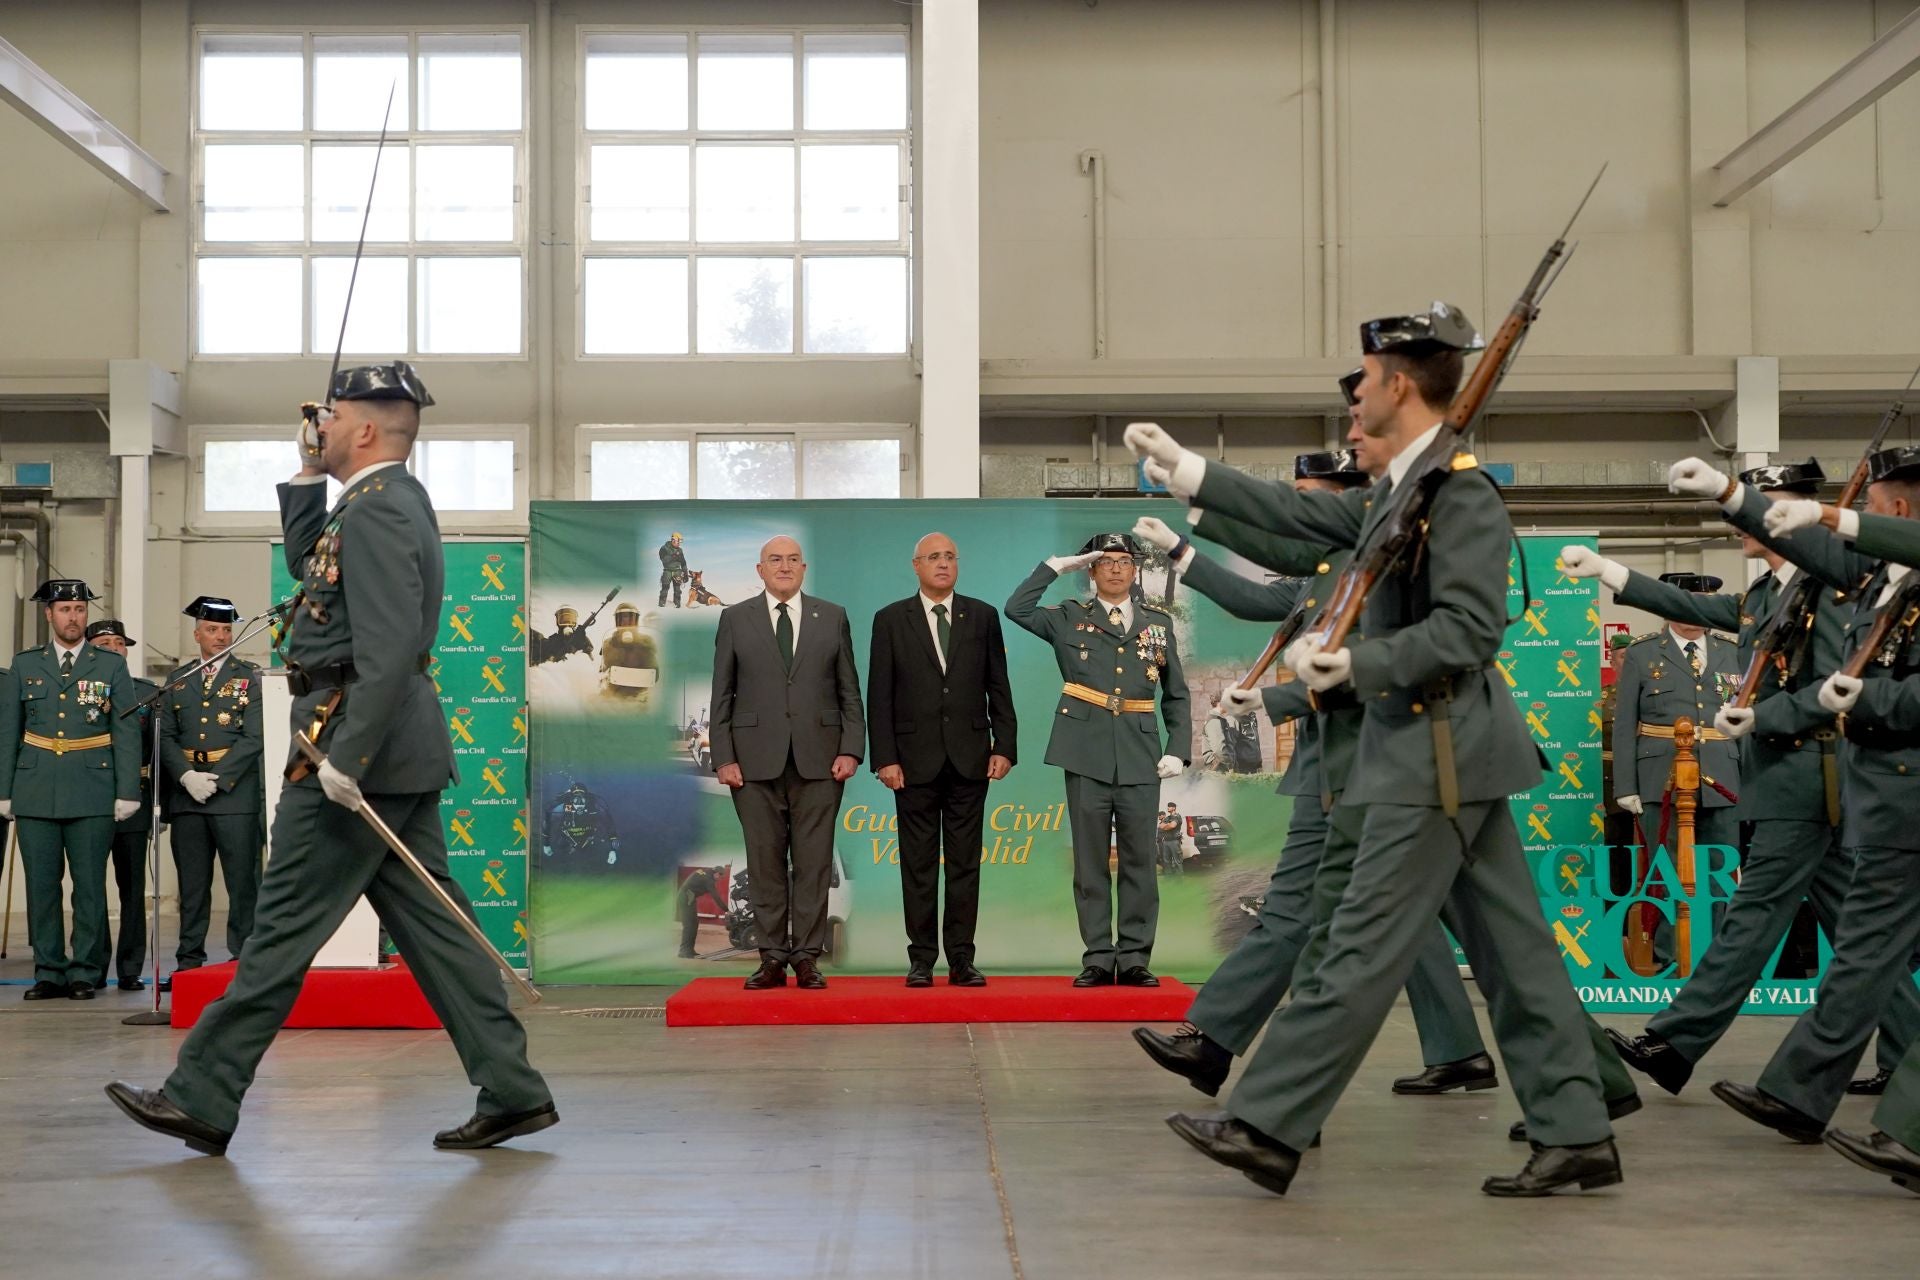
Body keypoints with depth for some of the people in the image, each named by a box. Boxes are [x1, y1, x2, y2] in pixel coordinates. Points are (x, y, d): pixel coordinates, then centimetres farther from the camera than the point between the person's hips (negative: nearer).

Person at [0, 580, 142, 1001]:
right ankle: (49, 972, 11)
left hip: (92, 794, -2)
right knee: (41, 885, 3)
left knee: (90, 885, -1)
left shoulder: (112, 666, 6)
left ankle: (85, 973, 6)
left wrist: (128, 792, -3)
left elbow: (127, 732, 3)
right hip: (35, 793, 2)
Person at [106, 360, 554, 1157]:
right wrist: (307, 480, 19)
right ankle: (512, 1092, 9)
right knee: (428, 923, 9)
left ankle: (201, 1101, 8)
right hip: (394, 746, 10)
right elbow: (309, 568, 31)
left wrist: (345, 757, -26)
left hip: (359, 738, -10)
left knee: (286, 925, -2)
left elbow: (391, 644, -24)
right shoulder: (391, 500, 17)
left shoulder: (377, 508, -15)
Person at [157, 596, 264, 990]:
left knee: (243, 882, -4)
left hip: (236, 795, -3)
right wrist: (187, 776, -8)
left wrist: (216, 779, -12)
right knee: (192, 884, 7)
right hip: (186, 796, 3)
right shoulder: (177, 680, 15)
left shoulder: (250, 677, 5)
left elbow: (253, 738, -4)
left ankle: (244, 957, 1)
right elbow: (166, 736, 9)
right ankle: (189, 961, 11)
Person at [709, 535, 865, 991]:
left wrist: (850, 749, -3)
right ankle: (772, 958, 9)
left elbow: (849, 692, 8)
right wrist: (723, 757, -2)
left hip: (818, 759, 0)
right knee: (765, 860, 2)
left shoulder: (833, 617, 10)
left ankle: (807, 957, 7)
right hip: (756, 760, 0)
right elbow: (721, 695, 6)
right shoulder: (735, 619, 8)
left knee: (814, 861, 1)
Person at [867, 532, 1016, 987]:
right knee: (918, 865, 3)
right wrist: (884, 758, -7)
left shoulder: (983, 616, 8)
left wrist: (1005, 746, 0)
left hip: (970, 759, 1)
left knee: (965, 864, 4)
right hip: (915, 760, -1)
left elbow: (998, 688, 8)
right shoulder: (890, 620, 3)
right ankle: (921, 958, 9)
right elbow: (879, 697, 0)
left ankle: (962, 959, 9)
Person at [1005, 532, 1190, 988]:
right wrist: (1056, 566, -4)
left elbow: (1176, 694, 13)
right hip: (1087, 754, -1)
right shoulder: (1070, 618, 9)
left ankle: (1134, 959, 8)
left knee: (1139, 860, 1)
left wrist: (1178, 749, 2)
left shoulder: (1158, 622, 13)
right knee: (1091, 861, 3)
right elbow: (1017, 609, -7)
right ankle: (1098, 959, 9)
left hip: (1140, 756, 1)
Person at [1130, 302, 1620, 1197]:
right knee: (1512, 949, 10)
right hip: (1441, 751, 10)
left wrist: (1358, 664, -28)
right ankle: (1575, 1135, 16)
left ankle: (1266, 1129, 0)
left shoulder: (1461, 492, -15)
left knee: (1365, 946, -5)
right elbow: (1307, 516, 22)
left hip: (1438, 753, -10)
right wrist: (1187, 473, 24)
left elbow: (1471, 627, -21)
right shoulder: (1403, 488, 14)